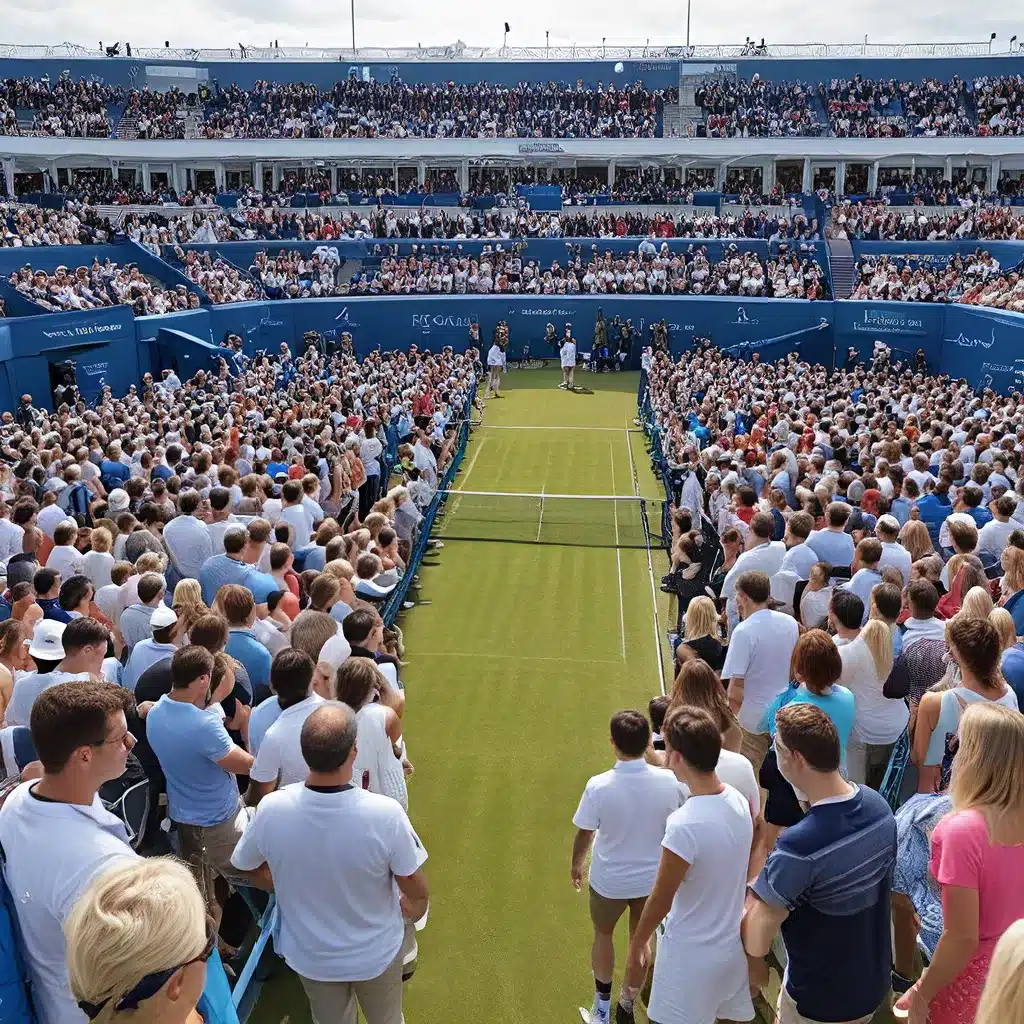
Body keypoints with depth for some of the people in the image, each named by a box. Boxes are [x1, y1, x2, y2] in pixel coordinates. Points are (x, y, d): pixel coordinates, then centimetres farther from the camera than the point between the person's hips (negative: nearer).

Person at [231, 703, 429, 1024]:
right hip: (376, 952, -1)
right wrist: (412, 909, 4)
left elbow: (246, 867, -6)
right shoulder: (386, 814, -36)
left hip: (309, 954, 2)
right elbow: (418, 892, -20)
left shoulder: (272, 809, -29)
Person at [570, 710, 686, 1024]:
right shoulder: (669, 781, -22)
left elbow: (584, 835, -13)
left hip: (609, 881, -2)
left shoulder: (599, 787, -28)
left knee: (603, 936, 25)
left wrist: (576, 864, 6)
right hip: (652, 878, 2)